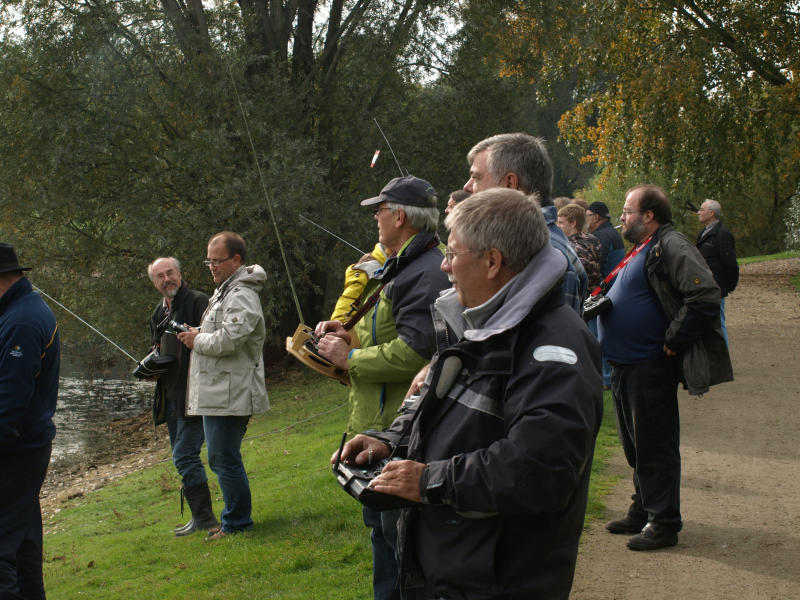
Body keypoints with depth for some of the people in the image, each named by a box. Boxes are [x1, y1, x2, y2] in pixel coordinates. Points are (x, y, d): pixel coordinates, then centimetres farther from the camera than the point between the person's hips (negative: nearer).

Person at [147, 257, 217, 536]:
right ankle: (200, 515, 23)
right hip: (170, 396, 9)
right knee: (183, 457, 13)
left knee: (185, 455, -14)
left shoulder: (198, 302, -8)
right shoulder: (159, 313, 18)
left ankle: (204, 517, -7)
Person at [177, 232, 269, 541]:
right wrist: (196, 335, 9)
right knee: (222, 458, 17)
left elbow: (227, 339, -27)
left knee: (224, 459, -6)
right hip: (217, 395, 11)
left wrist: (197, 340, -9)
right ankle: (234, 518, 27)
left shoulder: (242, 297, -15)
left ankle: (237, 523, 4)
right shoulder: (224, 291, 20)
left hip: (230, 396, -11)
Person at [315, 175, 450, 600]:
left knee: (400, 531, -3)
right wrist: (350, 335, 8)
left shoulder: (425, 273, -20)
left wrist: (349, 357, -17)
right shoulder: (400, 267, 17)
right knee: (381, 527, 22)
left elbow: (413, 352, -29)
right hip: (381, 425, 11)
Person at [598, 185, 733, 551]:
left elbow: (705, 297, -26)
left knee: (655, 446, -2)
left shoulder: (670, 247, -15)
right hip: (625, 366, 10)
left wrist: (673, 341, -21)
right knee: (635, 445, 18)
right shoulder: (643, 250, 17)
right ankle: (642, 512, 30)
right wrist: (600, 306, 14)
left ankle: (663, 523, 8)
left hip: (650, 367, -10)